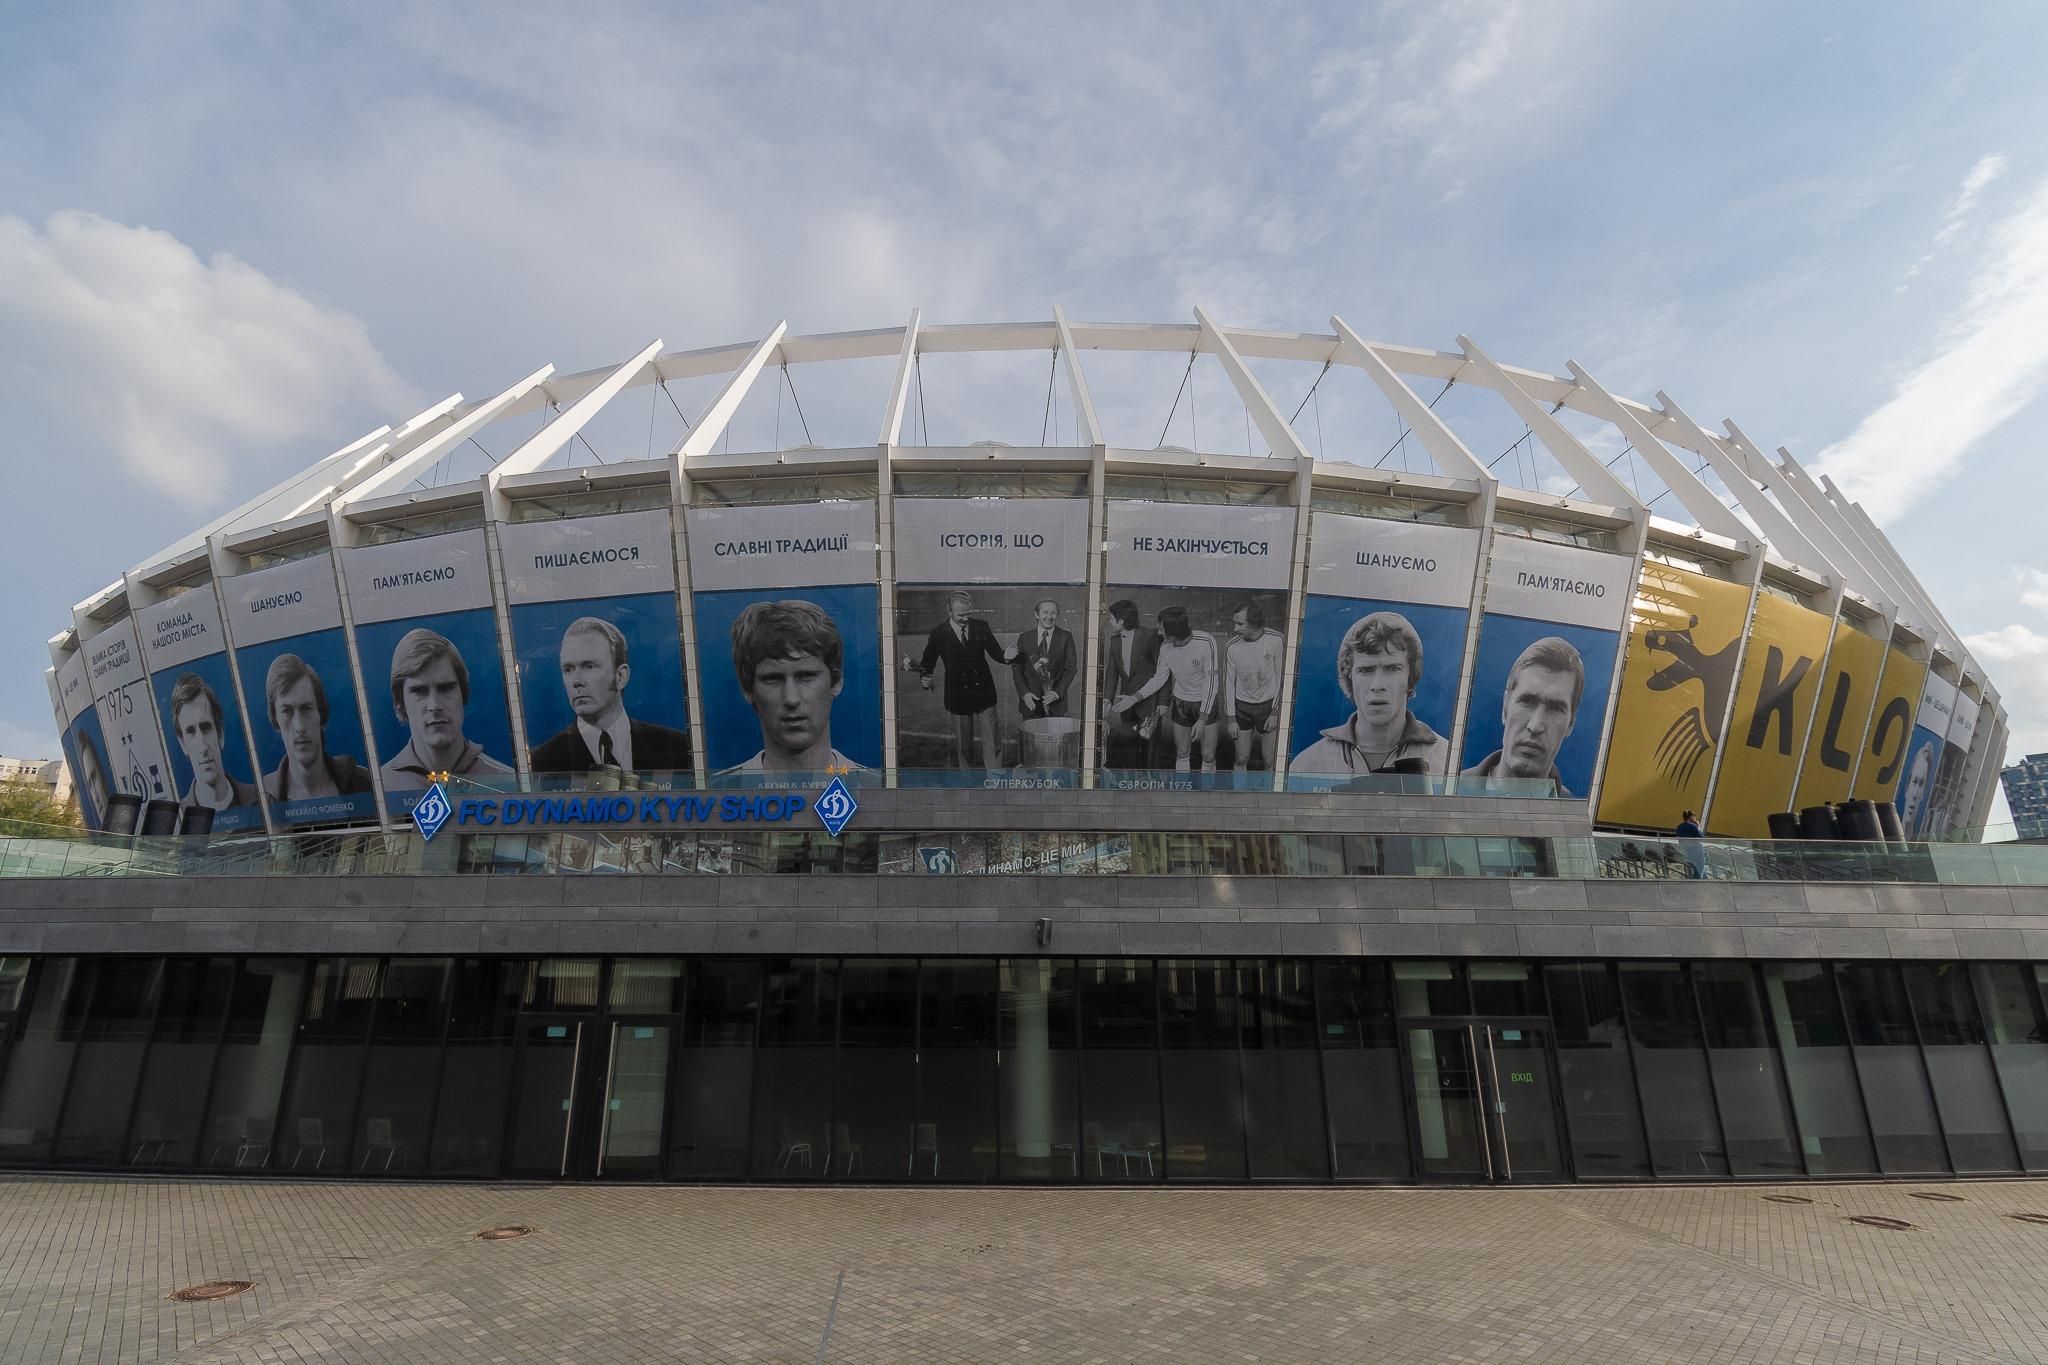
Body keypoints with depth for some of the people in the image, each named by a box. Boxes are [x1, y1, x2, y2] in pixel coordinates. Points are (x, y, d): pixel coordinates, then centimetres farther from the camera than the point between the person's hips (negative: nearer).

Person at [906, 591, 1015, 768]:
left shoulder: (981, 627, -2)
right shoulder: (938, 633, -6)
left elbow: (995, 652, 5)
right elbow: (928, 662, -2)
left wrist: (1006, 656, -18)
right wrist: (924, 678, -22)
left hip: (984, 693, 1)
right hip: (958, 697, -1)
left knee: (991, 743, 1)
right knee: (963, 745, 9)